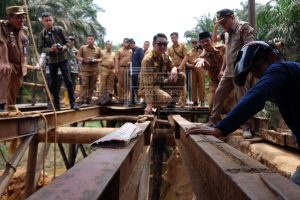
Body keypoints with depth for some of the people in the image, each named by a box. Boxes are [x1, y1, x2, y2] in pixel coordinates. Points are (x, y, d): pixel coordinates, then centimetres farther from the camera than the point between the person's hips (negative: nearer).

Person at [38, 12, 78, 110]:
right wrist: (50, 49, -20)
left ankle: (72, 103, -3)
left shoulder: (59, 29, 0)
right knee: (54, 83, 5)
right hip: (51, 60, 2)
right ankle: (56, 105, 14)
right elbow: (40, 48, -1)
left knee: (68, 80, -9)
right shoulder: (42, 34, 2)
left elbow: (67, 41, 5)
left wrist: (65, 47, -17)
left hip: (63, 58, -2)